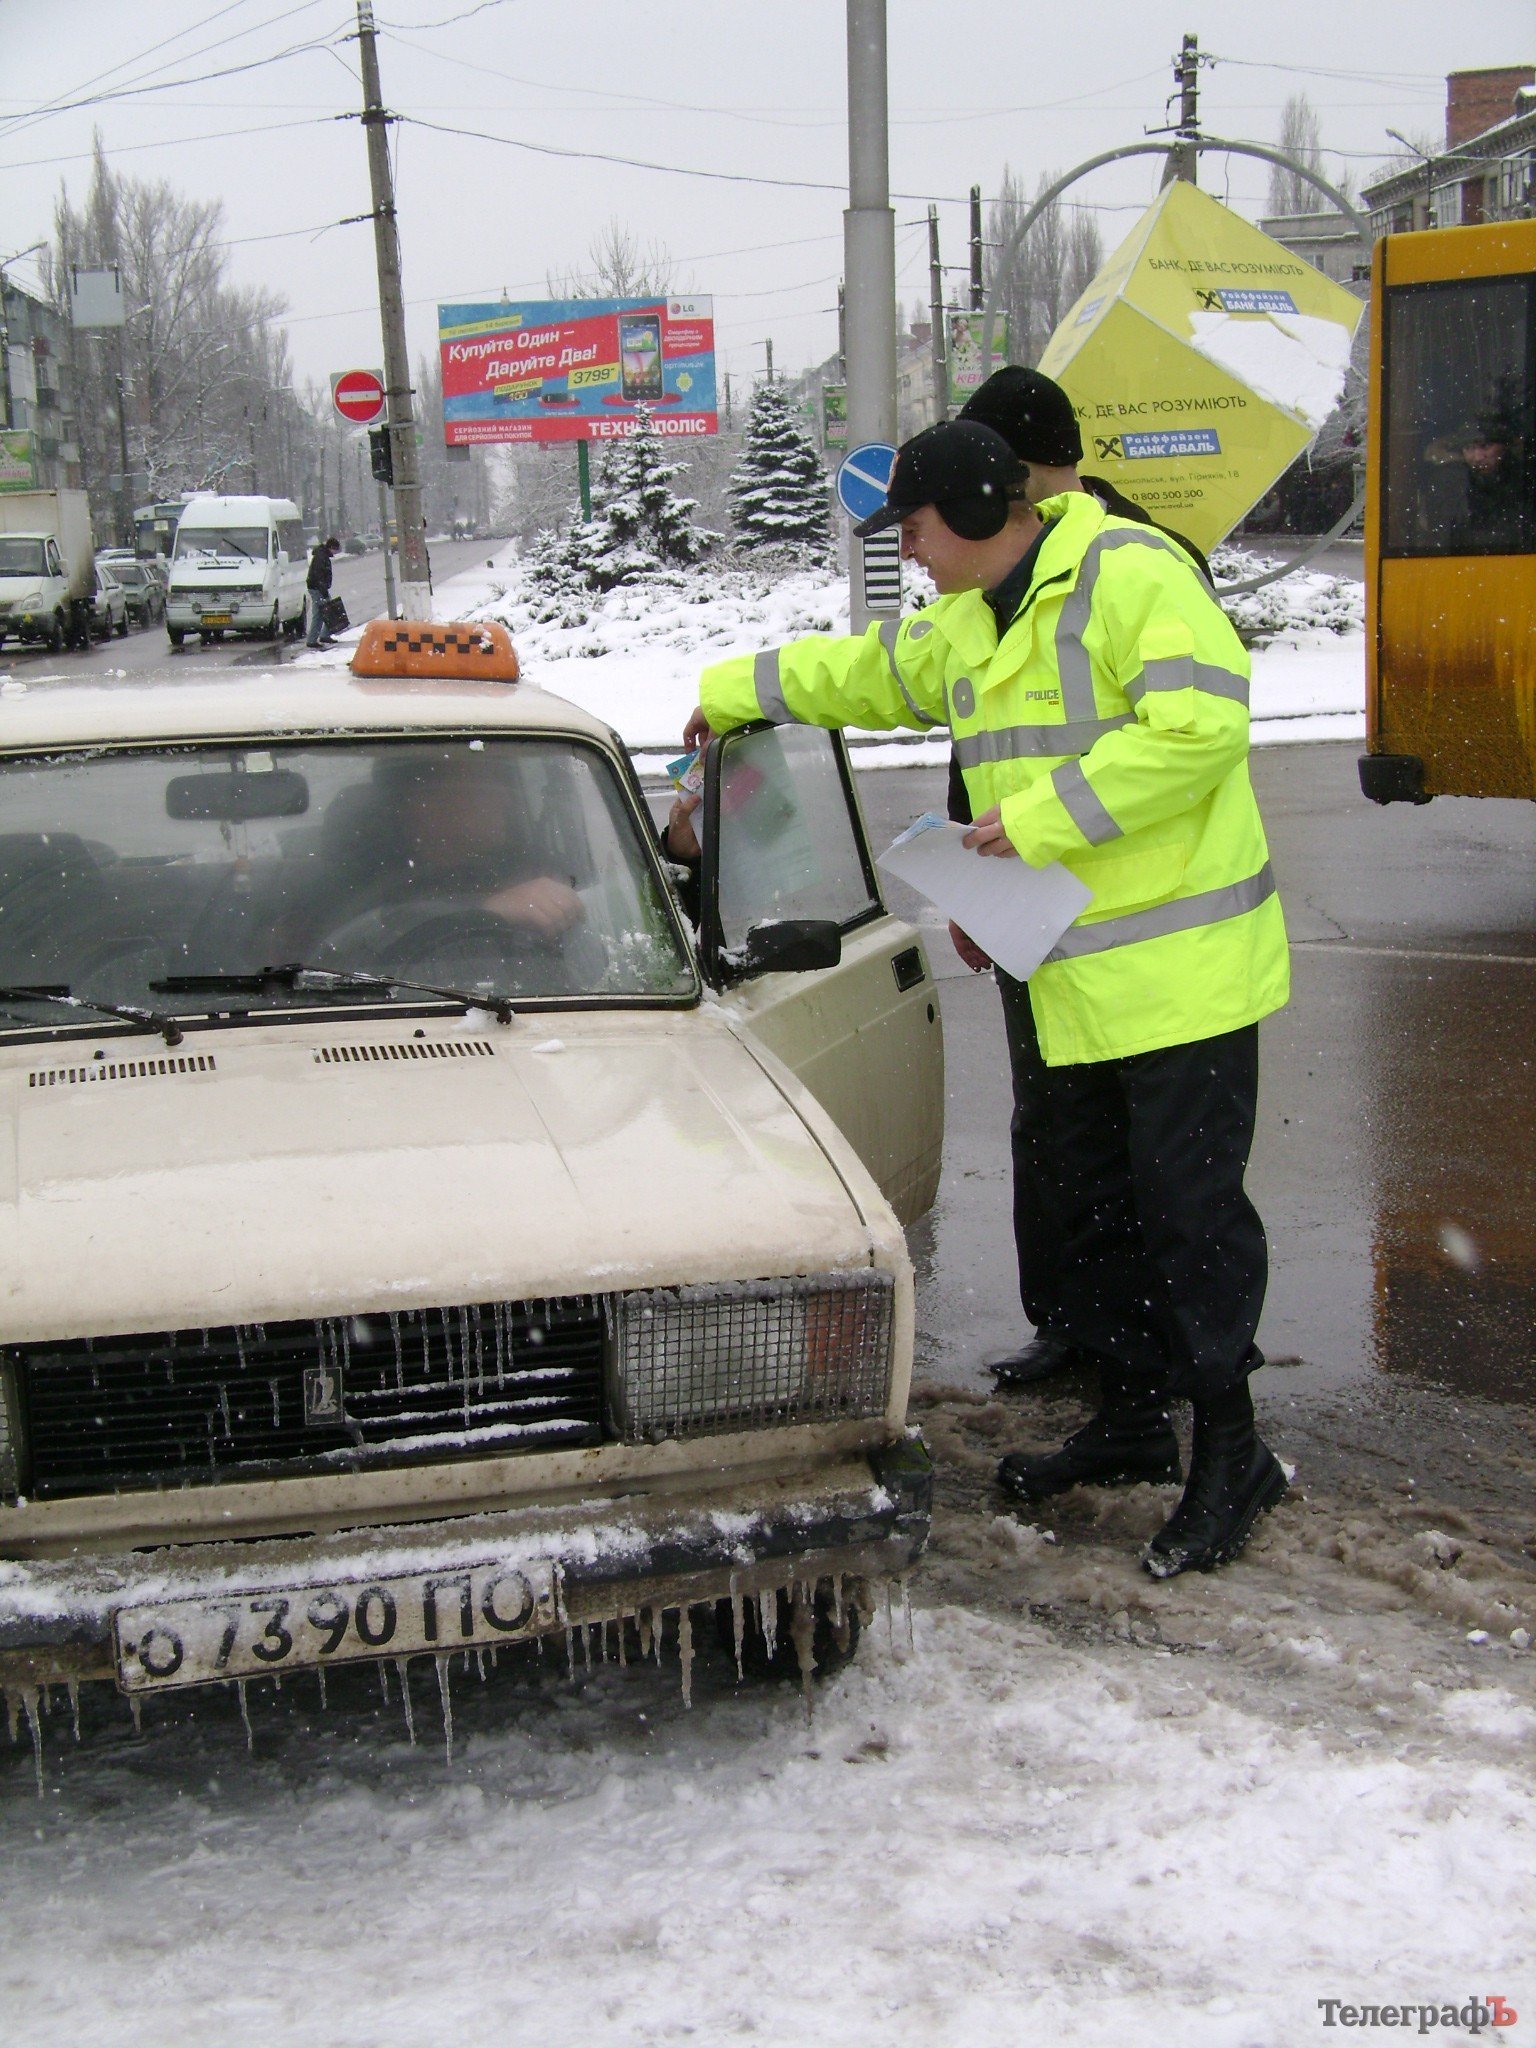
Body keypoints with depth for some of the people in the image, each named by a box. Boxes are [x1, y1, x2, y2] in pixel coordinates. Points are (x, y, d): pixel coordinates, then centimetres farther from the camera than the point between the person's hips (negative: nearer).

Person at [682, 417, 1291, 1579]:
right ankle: (1133, 1419, 30)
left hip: (1183, 970, -9)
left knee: (1189, 1206, -6)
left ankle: (1232, 1453, 5)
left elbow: (1202, 721, -24)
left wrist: (1048, 814, -22)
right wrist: (735, 692, 39)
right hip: (1079, 983, 9)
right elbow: (867, 673, 33)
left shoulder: (1129, 573, -14)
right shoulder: (969, 625, 16)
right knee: (1098, 1208, 15)